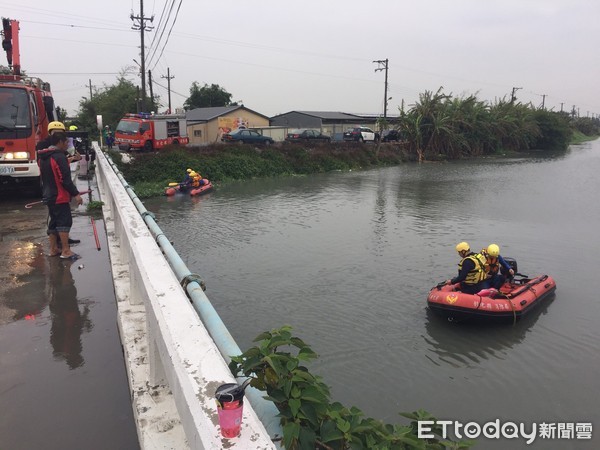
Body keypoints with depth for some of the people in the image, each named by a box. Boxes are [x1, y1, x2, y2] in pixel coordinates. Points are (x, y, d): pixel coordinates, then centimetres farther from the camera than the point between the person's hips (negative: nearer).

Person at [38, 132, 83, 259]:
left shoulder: (42, 157, 12)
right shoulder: (59, 156, -17)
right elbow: (65, 179, -21)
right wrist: (75, 194, -19)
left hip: (48, 196, 9)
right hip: (60, 196, -9)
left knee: (53, 221, 15)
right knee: (64, 221, -6)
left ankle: (53, 249, 20)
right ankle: (66, 251, -6)